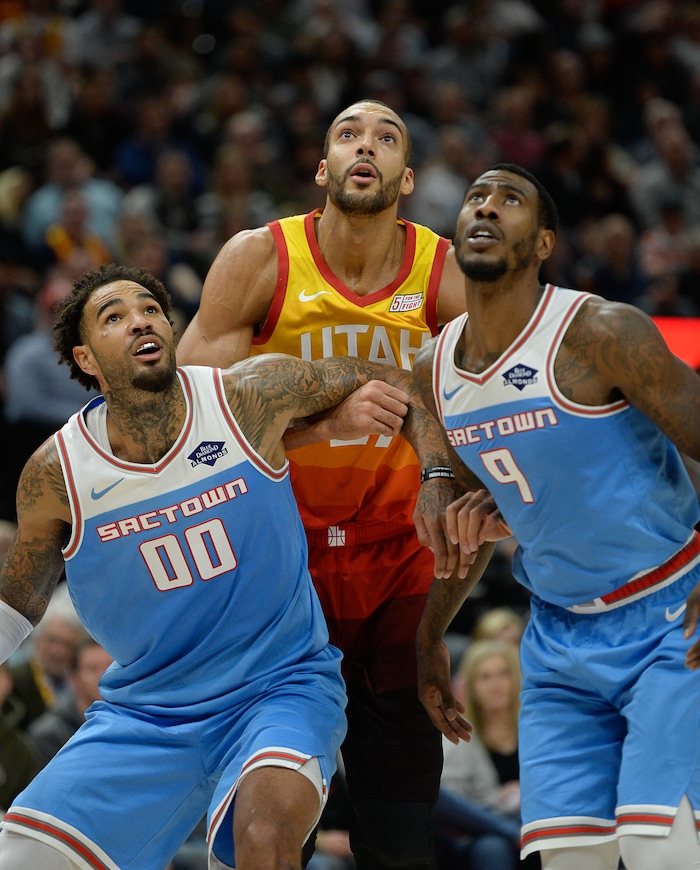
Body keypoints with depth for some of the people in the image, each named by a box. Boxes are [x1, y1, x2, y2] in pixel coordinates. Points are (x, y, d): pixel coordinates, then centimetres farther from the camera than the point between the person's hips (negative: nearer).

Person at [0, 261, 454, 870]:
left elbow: (395, 381, 3)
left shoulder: (250, 397, -11)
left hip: (282, 686, -2)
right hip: (143, 715, 2)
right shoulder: (56, 474, -8)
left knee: (268, 820, -35)